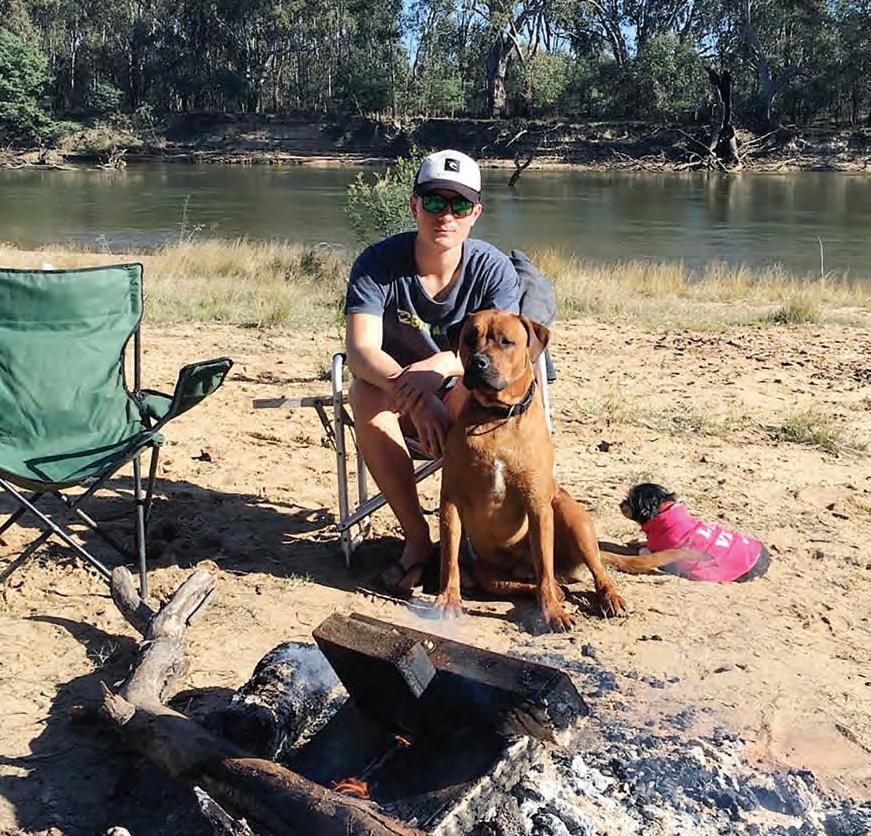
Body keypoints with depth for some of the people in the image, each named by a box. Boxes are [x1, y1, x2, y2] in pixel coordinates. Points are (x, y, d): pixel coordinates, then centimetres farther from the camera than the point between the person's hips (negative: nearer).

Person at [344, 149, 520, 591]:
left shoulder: (494, 268, -13)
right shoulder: (377, 263, -16)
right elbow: (360, 351, -29)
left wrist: (442, 364, -48)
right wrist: (416, 399, -48)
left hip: (462, 393, 0)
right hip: (394, 394, 0)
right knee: (365, 395, -34)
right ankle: (416, 536, -22)